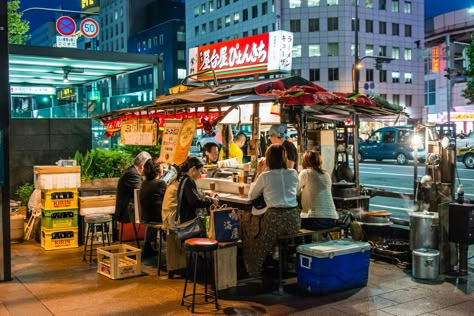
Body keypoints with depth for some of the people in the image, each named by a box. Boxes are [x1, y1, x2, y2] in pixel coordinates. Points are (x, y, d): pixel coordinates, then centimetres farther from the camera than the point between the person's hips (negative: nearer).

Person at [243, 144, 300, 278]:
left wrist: (258, 173, 15)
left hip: (275, 218, -5)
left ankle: (256, 269, 34)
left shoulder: (265, 176, -4)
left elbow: (251, 195, 11)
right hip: (294, 219, 5)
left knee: (247, 225, 24)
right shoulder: (293, 174, 7)